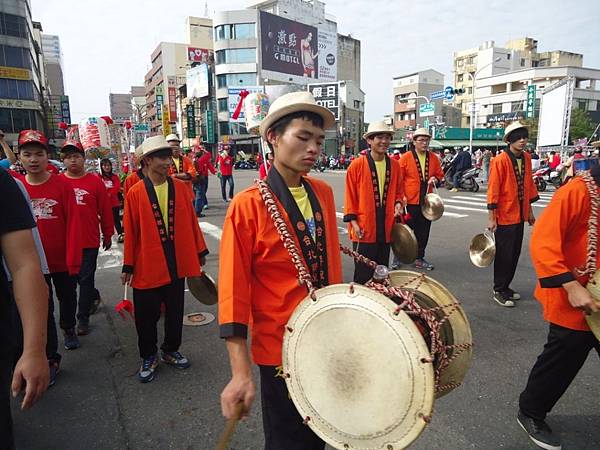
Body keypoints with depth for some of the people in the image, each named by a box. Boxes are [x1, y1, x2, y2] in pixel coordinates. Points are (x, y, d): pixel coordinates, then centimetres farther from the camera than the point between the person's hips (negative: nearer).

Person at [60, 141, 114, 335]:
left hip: (89, 241, -2)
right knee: (74, 277, 17)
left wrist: (108, 235, 3)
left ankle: (83, 318, 17)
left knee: (86, 279, 4)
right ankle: (94, 296, 44)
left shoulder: (95, 181, -4)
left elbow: (105, 210, 0)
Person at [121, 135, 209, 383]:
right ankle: (148, 357, 32)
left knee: (175, 311, 16)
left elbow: (191, 221, 5)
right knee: (147, 316, 11)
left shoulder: (180, 187, -1)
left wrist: (199, 251, 8)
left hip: (177, 264, 3)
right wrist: (128, 265, 0)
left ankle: (170, 350, 37)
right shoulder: (135, 193, -8)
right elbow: (130, 231, -4)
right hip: (148, 265, -2)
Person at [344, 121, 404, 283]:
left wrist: (398, 203, -3)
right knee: (363, 275, 3)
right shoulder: (357, 165, -8)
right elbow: (350, 196, -5)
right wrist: (353, 222, -10)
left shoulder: (394, 165, 6)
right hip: (364, 230, -5)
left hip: (386, 230, 5)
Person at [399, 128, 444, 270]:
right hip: (410, 201, -4)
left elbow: (440, 175, 17)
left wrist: (436, 179, -6)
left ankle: (420, 258, 21)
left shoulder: (433, 159, 8)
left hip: (427, 201, 4)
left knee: (423, 232, 8)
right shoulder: (406, 158, -5)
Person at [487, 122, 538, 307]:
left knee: (515, 254, 14)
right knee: (504, 255, 1)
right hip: (504, 217, -7)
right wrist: (492, 218, -16)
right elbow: (493, 189, -16)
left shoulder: (526, 158, 7)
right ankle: (499, 291, 14)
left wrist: (529, 210, 15)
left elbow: (528, 184, 14)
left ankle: (506, 286, 28)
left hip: (520, 215, 7)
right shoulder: (500, 160, -15)